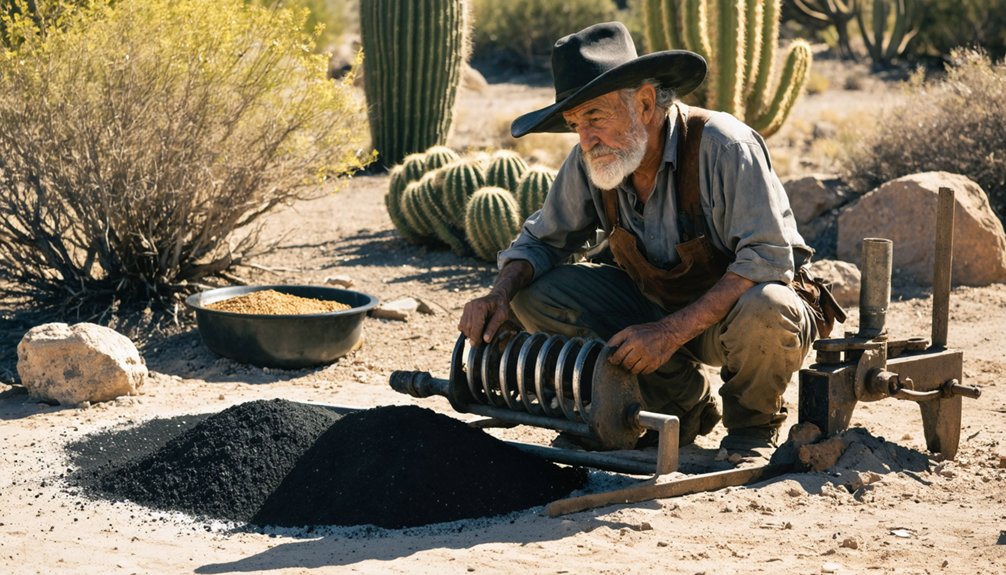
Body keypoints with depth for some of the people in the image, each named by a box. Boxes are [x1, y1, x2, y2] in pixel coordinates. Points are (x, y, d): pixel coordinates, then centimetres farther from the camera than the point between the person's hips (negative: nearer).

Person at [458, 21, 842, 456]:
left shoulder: (721, 146, -26)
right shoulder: (589, 161, -10)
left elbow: (767, 261, -30)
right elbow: (542, 240, 4)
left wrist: (672, 331, -36)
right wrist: (501, 294, -18)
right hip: (660, 305, 6)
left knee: (765, 311, -40)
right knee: (537, 295, -12)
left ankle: (752, 424, -4)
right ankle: (685, 404, 2)